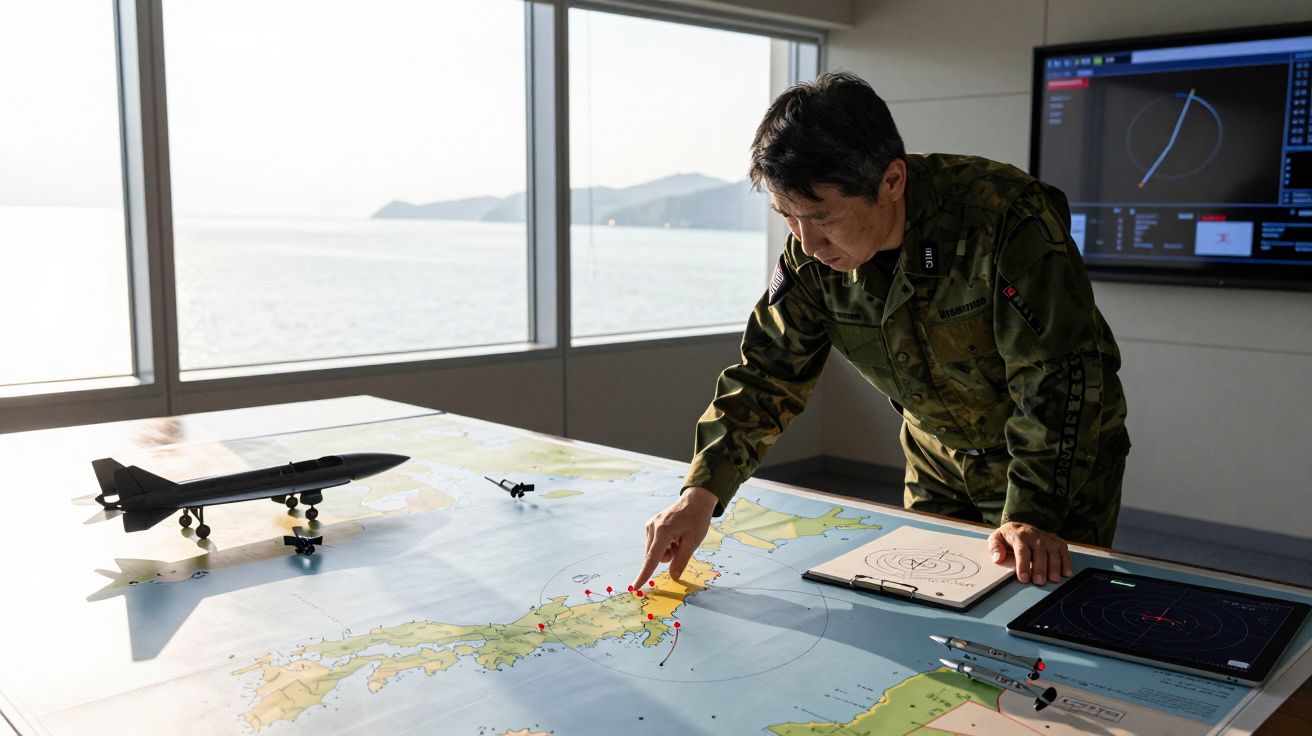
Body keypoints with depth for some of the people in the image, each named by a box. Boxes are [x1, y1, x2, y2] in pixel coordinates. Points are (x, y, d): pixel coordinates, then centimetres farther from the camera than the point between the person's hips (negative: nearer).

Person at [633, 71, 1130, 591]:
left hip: (1064, 464, -4)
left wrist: (1033, 516, -34)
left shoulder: (1008, 222, -33)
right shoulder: (810, 255, -15)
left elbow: (1057, 378, -29)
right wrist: (702, 492, -22)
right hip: (939, 465, 5)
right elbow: (768, 372, -12)